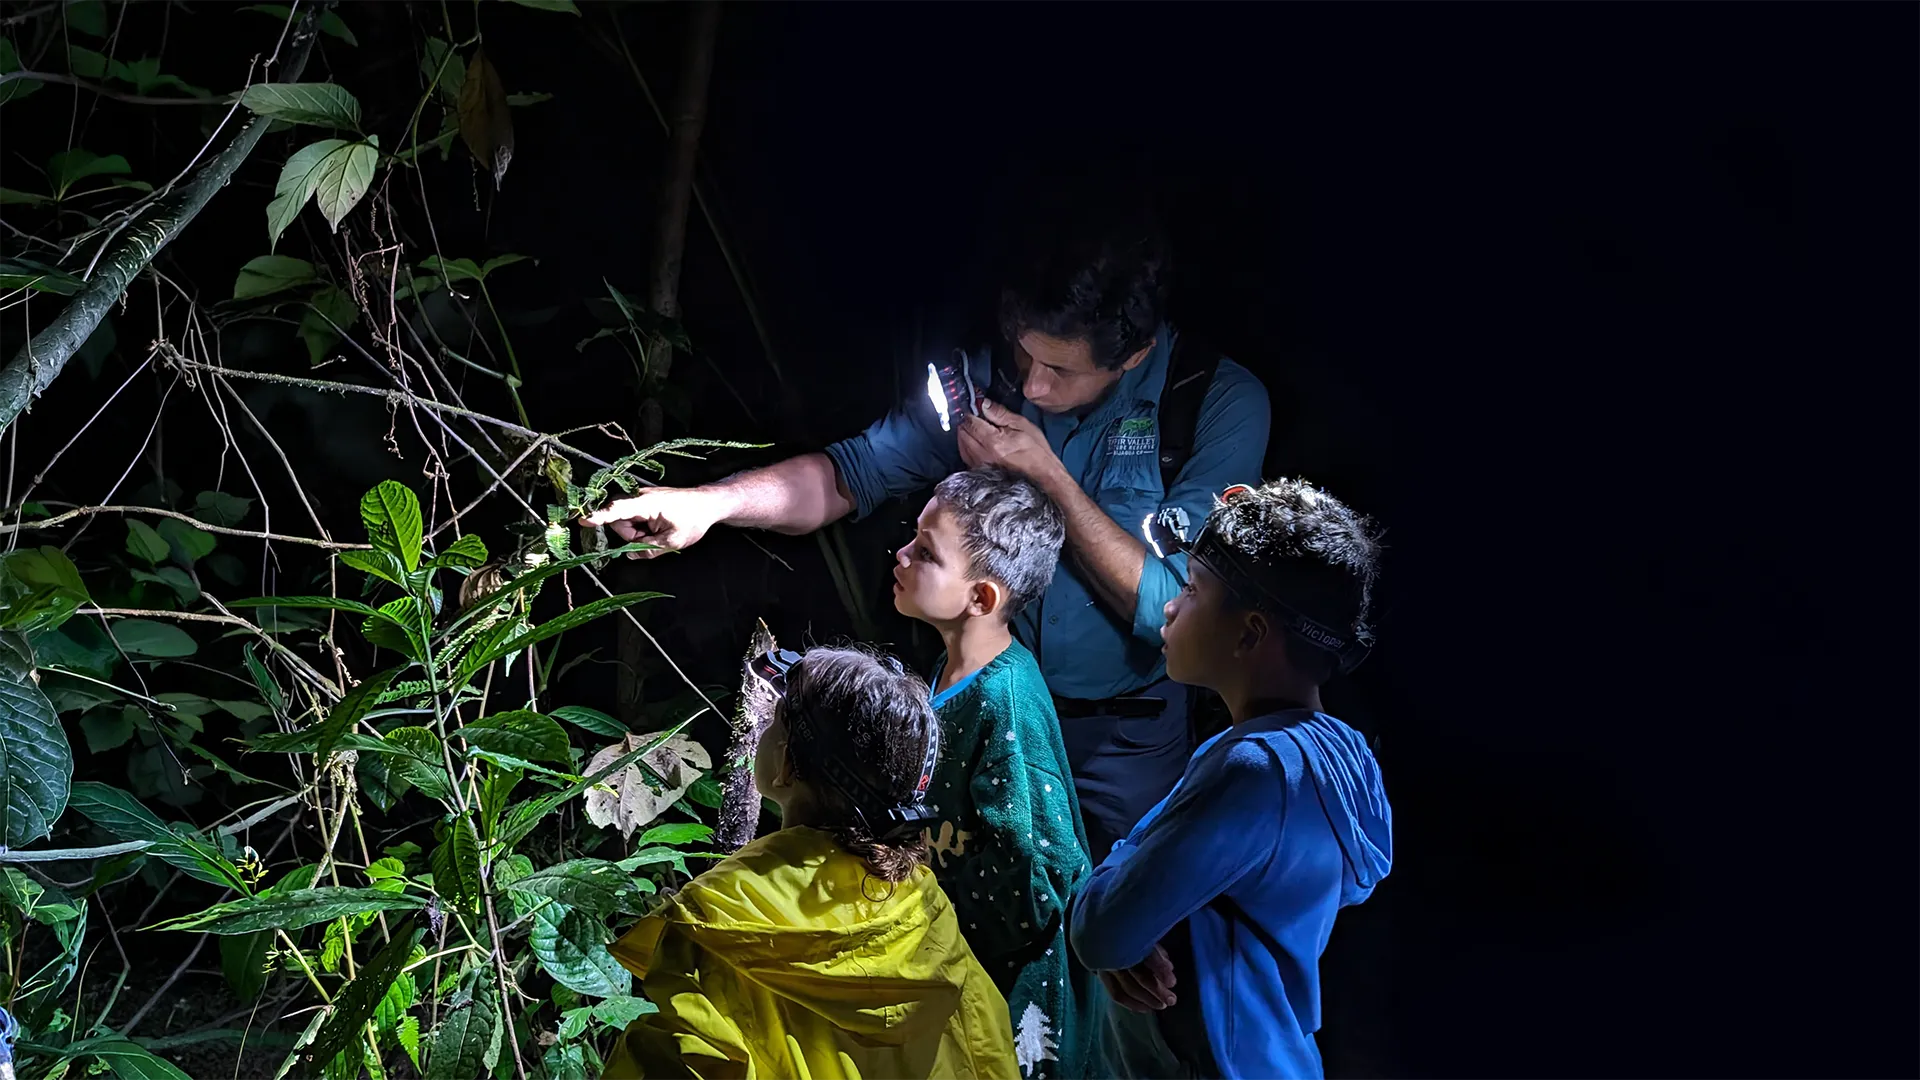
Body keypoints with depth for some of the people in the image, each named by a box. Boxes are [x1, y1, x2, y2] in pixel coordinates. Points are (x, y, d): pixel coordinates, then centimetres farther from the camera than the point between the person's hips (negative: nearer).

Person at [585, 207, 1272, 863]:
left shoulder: (1222, 404, -22)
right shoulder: (994, 376, -10)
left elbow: (1171, 607, -26)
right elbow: (853, 473, -5)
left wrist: (1047, 475, -28)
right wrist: (711, 503, -22)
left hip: (1128, 738, -3)